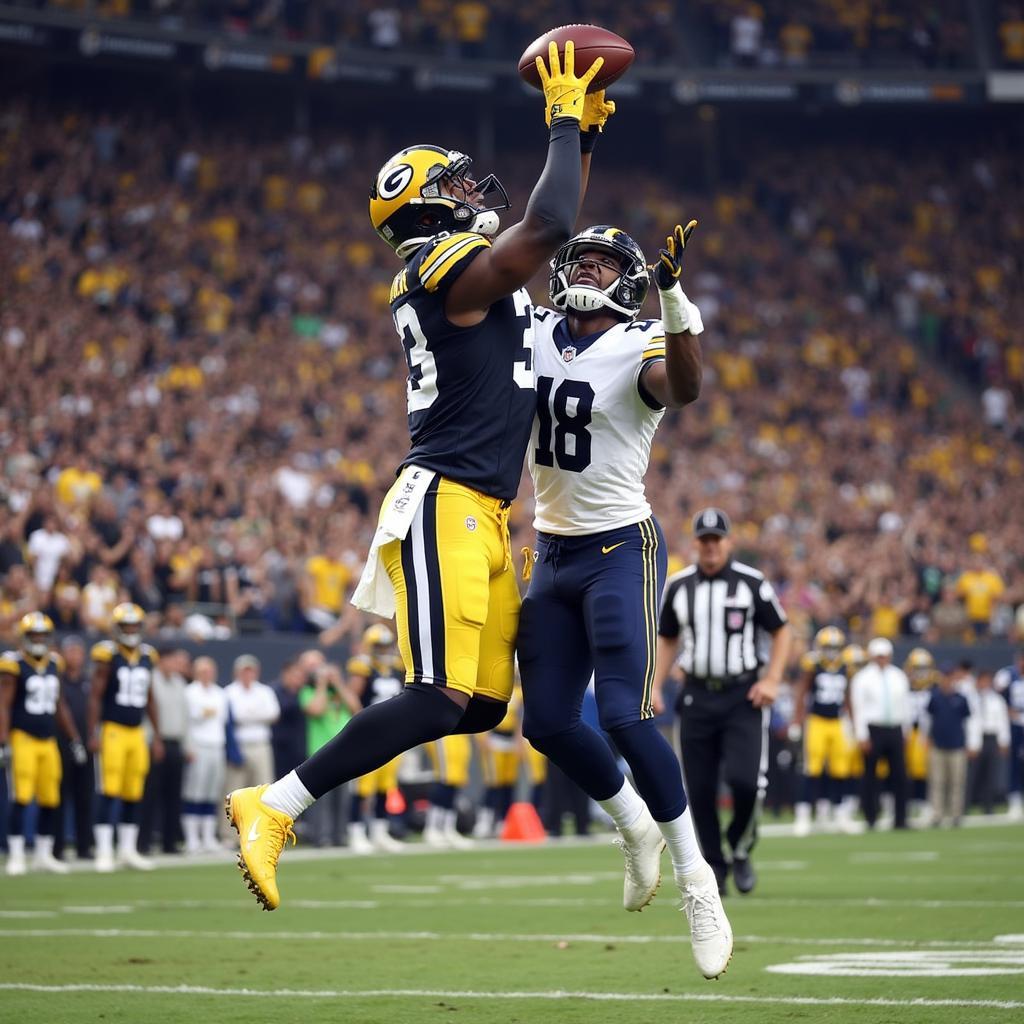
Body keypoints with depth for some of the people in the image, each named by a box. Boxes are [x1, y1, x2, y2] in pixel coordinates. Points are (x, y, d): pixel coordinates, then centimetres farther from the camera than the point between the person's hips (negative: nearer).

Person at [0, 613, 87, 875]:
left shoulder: (54, 664, 10)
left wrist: (75, 739, 18)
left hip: (48, 741, 6)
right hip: (23, 738, -6)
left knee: (51, 801, 7)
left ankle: (44, 855, 18)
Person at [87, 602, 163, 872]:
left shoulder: (147, 656, 10)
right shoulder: (107, 654, -6)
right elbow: (95, 696, -7)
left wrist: (157, 736, 16)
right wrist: (93, 733, -13)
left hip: (137, 732, 6)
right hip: (113, 729, -6)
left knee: (134, 795, 7)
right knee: (109, 793, -7)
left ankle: (128, 849, 16)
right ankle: (104, 851, -4)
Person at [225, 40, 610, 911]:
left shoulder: (460, 272, 18)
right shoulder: (452, 267, -10)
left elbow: (553, 229, 32)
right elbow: (549, 225, -22)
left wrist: (584, 134, 25)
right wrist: (563, 122, -9)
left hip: (480, 513, 10)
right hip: (445, 503, -10)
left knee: (485, 702, 6)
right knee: (440, 701, -16)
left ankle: (278, 800, 8)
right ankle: (273, 811, -12)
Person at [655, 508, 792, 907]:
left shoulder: (752, 583, -4)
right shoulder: (678, 587, 6)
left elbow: (782, 631, 3)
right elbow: (667, 639, 18)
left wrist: (771, 680, -9)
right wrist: (654, 686, 7)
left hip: (743, 697, -3)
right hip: (697, 696, 3)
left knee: (745, 780, -18)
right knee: (700, 791, 1)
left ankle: (741, 850, 9)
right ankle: (714, 868, 16)